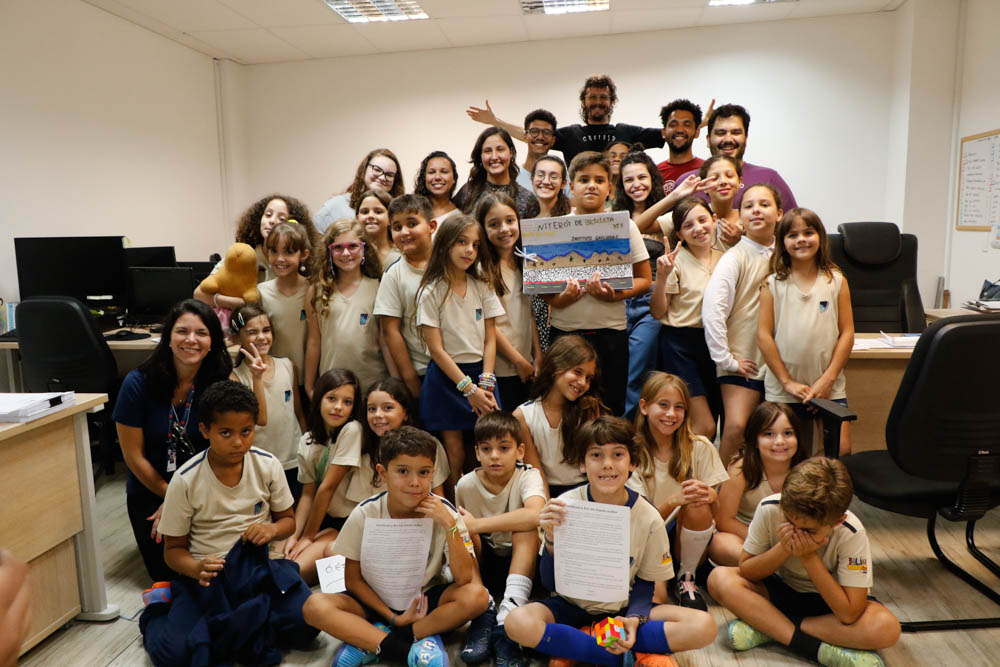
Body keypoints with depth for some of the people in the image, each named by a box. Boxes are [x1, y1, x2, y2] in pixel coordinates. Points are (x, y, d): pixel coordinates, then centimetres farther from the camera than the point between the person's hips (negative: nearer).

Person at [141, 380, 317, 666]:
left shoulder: (268, 465, -6)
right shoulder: (185, 481, -11)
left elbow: (287, 520, 8)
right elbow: (174, 548, -2)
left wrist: (273, 529, -16)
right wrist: (195, 569, -24)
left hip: (258, 565, 2)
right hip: (207, 574, -2)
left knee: (305, 623, -23)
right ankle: (158, 616, 11)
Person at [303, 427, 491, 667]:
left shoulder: (443, 512, -15)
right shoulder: (365, 515, -15)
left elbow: (464, 579, -20)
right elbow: (353, 579, -6)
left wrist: (450, 525, -30)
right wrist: (394, 617, -15)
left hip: (427, 600, 0)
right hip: (378, 600, 0)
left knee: (477, 595, -28)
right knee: (315, 606, -25)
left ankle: (368, 642, -21)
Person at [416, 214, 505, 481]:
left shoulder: (483, 286, 5)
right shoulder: (431, 292, -7)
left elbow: (490, 340, 3)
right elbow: (436, 349, -10)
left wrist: (485, 384, -9)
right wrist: (469, 388, -14)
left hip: (481, 372, 3)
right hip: (446, 377, -3)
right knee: (455, 454, 0)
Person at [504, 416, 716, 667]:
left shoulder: (648, 518, -12)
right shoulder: (565, 506, -14)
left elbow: (645, 582, 0)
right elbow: (550, 582, -10)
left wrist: (634, 619, -20)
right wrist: (551, 539, -29)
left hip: (623, 608, 1)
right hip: (572, 606, -1)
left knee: (703, 627, -21)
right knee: (518, 622, -31)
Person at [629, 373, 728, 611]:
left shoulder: (699, 447, -3)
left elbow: (713, 497, -5)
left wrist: (705, 494, -29)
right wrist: (674, 501, -31)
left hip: (691, 540, 3)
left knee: (697, 506, -29)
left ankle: (686, 578, -7)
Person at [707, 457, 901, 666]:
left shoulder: (851, 535, -28)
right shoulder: (769, 509, -25)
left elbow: (849, 614, -30)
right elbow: (745, 571, -16)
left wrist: (809, 557, -35)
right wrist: (783, 549, -32)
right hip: (780, 589, 2)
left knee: (887, 628, -33)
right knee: (719, 579, -25)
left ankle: (766, 628, -25)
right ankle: (822, 649, -25)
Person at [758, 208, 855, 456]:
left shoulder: (836, 281, 4)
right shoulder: (773, 284, 1)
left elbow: (847, 333, 2)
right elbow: (763, 336, -3)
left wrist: (827, 379, -7)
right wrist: (787, 382, -8)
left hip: (829, 387, 1)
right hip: (782, 389, 0)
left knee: (841, 450, -7)